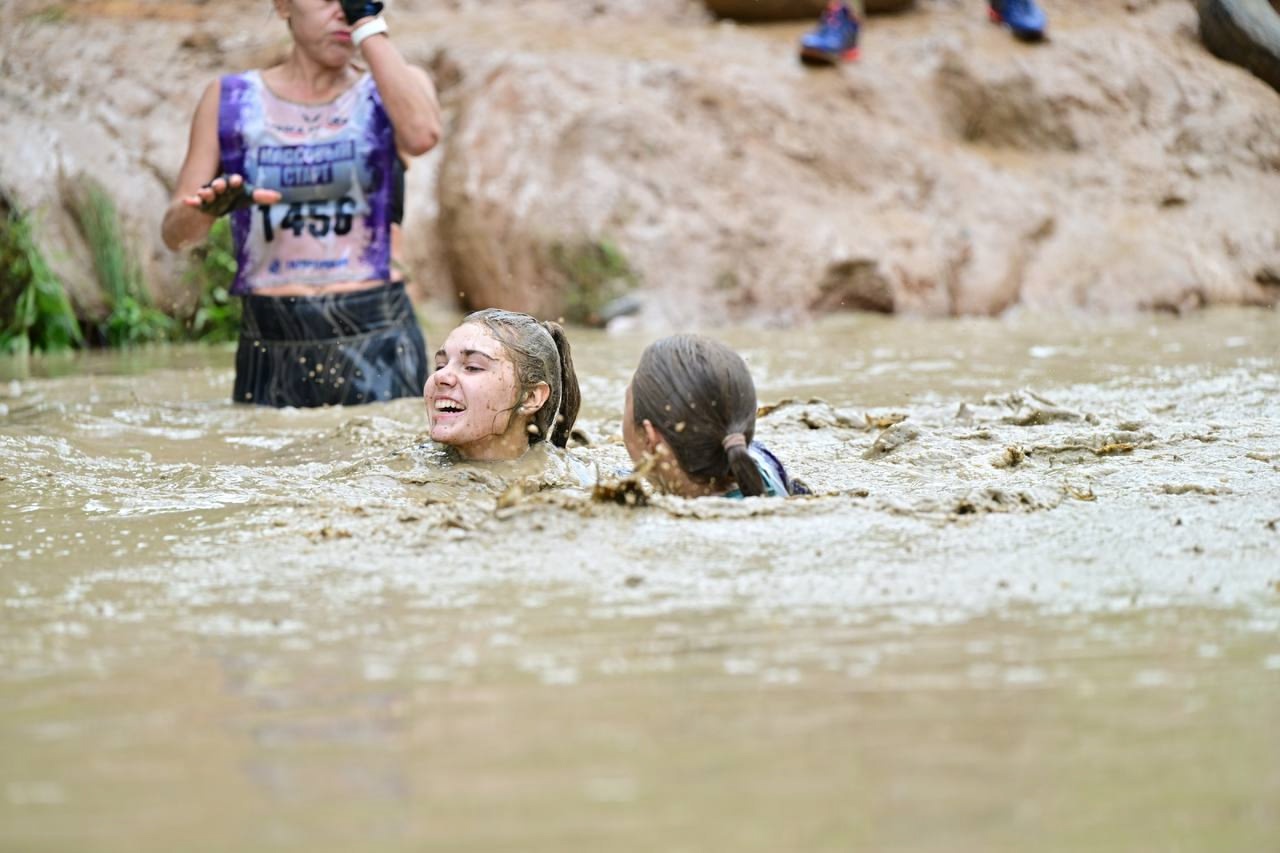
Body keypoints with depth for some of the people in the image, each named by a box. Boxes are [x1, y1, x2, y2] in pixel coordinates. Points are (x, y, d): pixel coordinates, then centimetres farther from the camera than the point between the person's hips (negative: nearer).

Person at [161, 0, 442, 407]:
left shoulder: (393, 90, 6)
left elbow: (422, 135, -18)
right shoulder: (229, 100, 8)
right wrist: (206, 208, -19)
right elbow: (175, 233, 5)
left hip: (376, 344, -1)